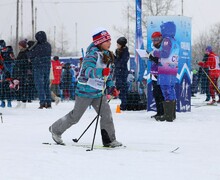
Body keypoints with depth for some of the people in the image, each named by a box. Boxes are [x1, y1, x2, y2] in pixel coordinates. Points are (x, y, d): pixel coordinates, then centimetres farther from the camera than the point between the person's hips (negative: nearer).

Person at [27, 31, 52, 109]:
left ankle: (42, 102, -7)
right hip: (47, 67, 7)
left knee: (39, 85, -1)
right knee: (46, 85, 13)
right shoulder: (48, 46, 5)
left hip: (39, 68, -7)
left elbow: (30, 55, -13)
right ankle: (48, 103, 12)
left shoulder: (38, 47, -18)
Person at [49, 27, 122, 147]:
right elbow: (87, 71, -32)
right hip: (86, 90, -7)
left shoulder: (107, 55, 10)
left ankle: (109, 140, 5)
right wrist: (101, 72, -48)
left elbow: (108, 74, 22)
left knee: (107, 114, -3)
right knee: (75, 116, 4)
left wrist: (111, 88, 10)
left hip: (98, 92, 8)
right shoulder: (93, 53, -18)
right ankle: (56, 129, 24)